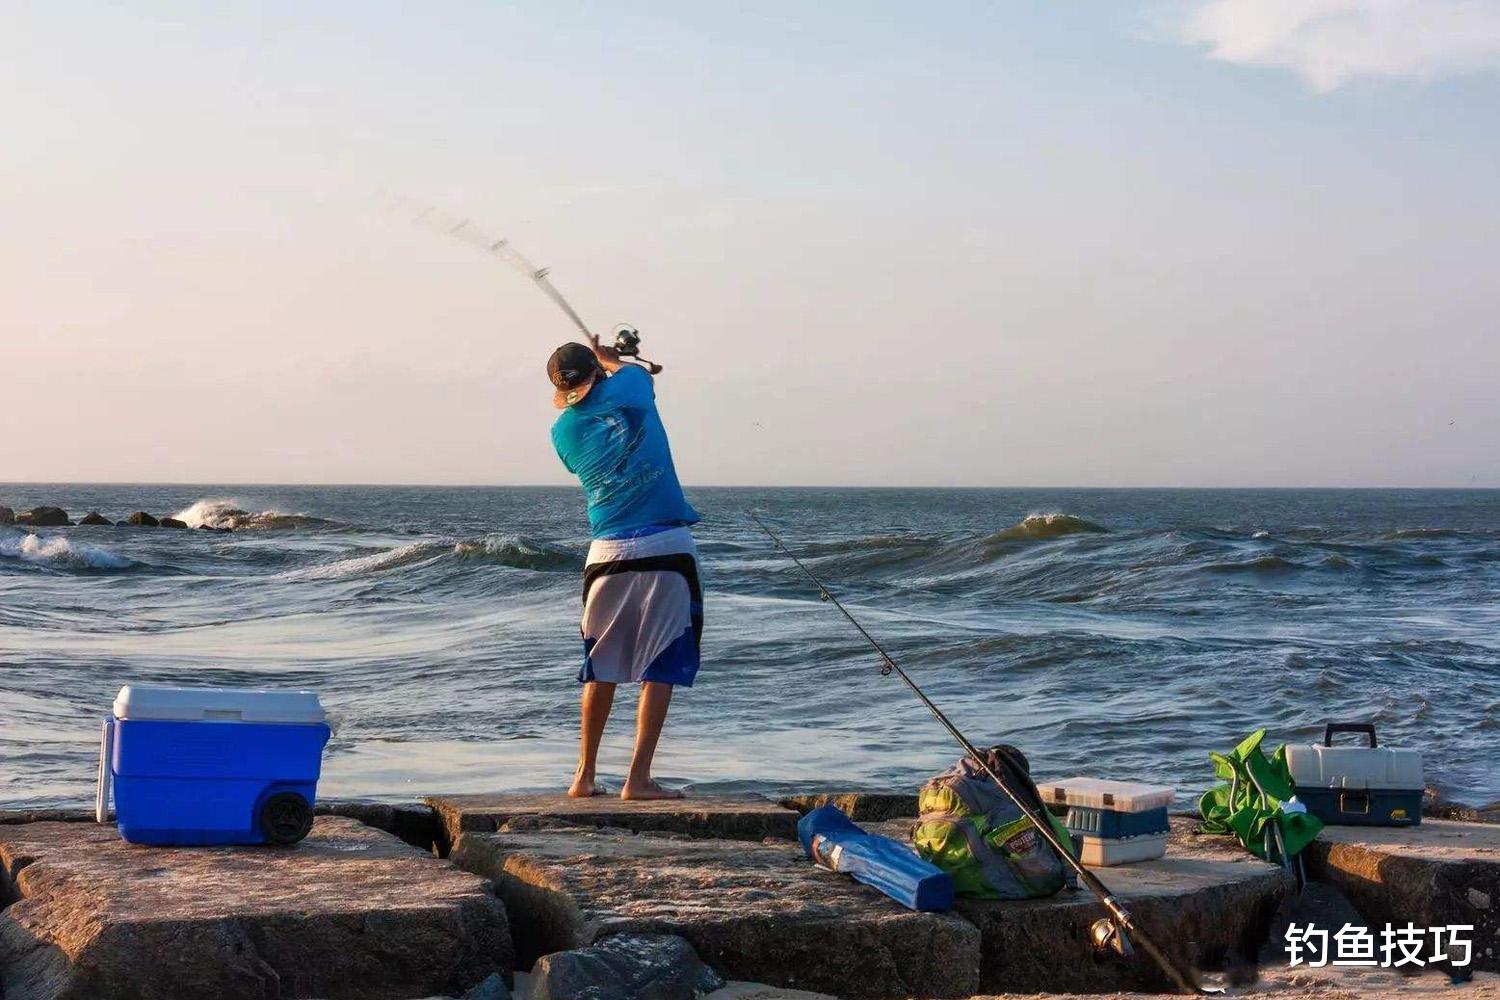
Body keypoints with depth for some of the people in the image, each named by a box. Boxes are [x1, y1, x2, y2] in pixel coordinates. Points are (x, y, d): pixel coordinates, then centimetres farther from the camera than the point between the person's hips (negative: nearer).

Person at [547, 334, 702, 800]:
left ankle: (585, 776, 19)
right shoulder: (627, 390, 0)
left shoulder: (563, 429, 6)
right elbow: (632, 369, 24)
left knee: (601, 666, 16)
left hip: (607, 553, 3)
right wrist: (608, 358, 41)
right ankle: (638, 779, -2)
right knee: (661, 667, 1)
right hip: (666, 549, -3)